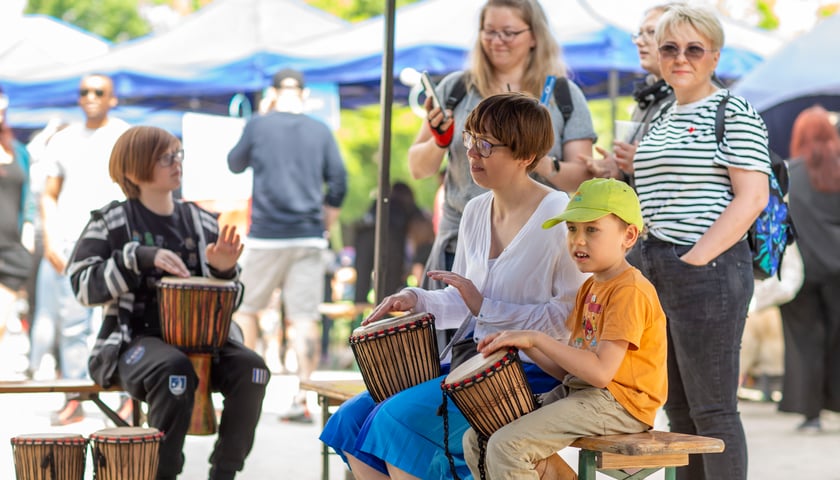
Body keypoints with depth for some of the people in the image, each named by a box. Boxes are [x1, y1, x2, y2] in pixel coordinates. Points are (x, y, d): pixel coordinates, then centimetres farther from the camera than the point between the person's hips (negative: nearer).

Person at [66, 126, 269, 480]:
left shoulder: (202, 223, 13)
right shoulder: (112, 222, 1)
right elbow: (84, 286, -9)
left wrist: (225, 271, -7)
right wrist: (140, 257, -20)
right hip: (134, 340, -4)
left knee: (249, 368, -24)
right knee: (174, 369, -37)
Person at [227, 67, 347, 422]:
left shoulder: (258, 126, 0)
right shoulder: (320, 131, 6)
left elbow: (235, 164, 17)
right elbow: (338, 183, 6)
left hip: (265, 236, -2)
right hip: (309, 237, 2)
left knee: (245, 308, 13)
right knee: (305, 318, 0)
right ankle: (302, 399, -7)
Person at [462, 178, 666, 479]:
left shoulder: (630, 291, -14)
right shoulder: (590, 288, 15)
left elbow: (601, 371, -24)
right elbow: (568, 369, 13)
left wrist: (537, 338, -21)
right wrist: (525, 345, -4)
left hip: (616, 403, -10)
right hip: (579, 394, 10)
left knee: (507, 446, -23)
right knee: (476, 441, 4)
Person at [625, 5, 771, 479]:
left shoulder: (735, 113, -5)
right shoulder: (660, 120, 19)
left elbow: (752, 197, -13)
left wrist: (694, 261, -17)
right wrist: (641, 260, 12)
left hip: (708, 272, -8)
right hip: (653, 271, 8)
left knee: (712, 409, -6)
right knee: (678, 409, 10)